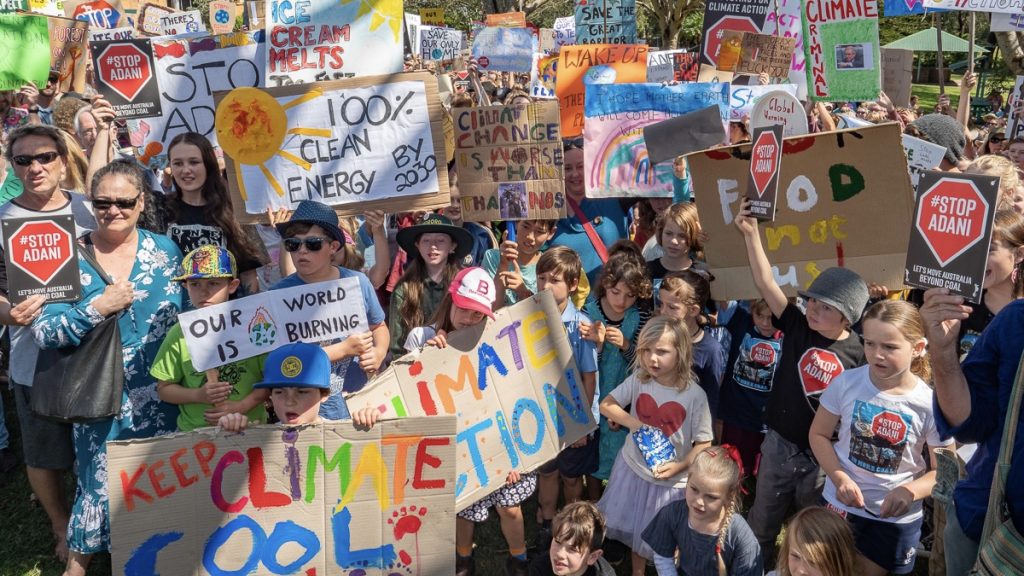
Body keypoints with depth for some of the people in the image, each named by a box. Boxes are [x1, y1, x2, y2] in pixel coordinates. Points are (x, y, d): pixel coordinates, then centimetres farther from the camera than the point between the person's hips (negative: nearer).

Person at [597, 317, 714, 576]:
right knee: (635, 531, 21)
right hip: (633, 469, 3)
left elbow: (703, 443, -10)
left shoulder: (694, 395, -18)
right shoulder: (638, 380, -11)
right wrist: (636, 425, -17)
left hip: (672, 480, -3)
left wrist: (680, 465, -23)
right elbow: (605, 405, -4)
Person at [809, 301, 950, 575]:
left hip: (897, 517, -1)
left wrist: (910, 491, -27)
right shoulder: (846, 383, -14)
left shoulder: (931, 404, -17)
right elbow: (819, 434, -3)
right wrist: (838, 477, -19)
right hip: (841, 504, 1)